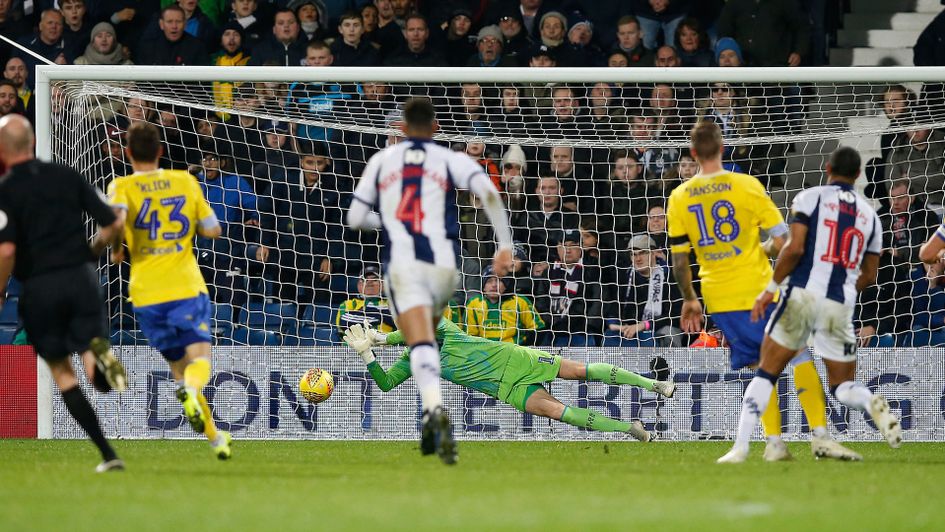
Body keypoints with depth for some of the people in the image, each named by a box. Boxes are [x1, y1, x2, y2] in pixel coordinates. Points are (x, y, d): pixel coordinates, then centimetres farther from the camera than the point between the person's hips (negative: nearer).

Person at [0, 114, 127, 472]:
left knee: (62, 372, 12)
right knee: (96, 373, 9)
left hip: (39, 288, -2)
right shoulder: (67, 176, 7)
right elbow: (112, 224, 5)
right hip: (81, 277, 2)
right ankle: (99, 351, -31)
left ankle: (108, 455, 0)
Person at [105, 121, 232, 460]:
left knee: (178, 363, 15)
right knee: (199, 356, -5)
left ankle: (214, 436, 16)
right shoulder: (186, 181, 7)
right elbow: (213, 230, 9)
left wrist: (116, 249, -4)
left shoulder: (123, 186, 0)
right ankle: (192, 392, -42)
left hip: (147, 294, 1)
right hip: (186, 286, -1)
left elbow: (116, 217, -22)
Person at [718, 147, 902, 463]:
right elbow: (869, 276, 17)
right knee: (843, 385, 15)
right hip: (840, 306, 3)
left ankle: (741, 446, -3)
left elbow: (794, 248, -11)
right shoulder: (869, 215, 15)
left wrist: (771, 288, -4)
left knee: (766, 375, 7)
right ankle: (872, 405, -19)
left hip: (804, 294, -3)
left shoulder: (810, 198, 1)